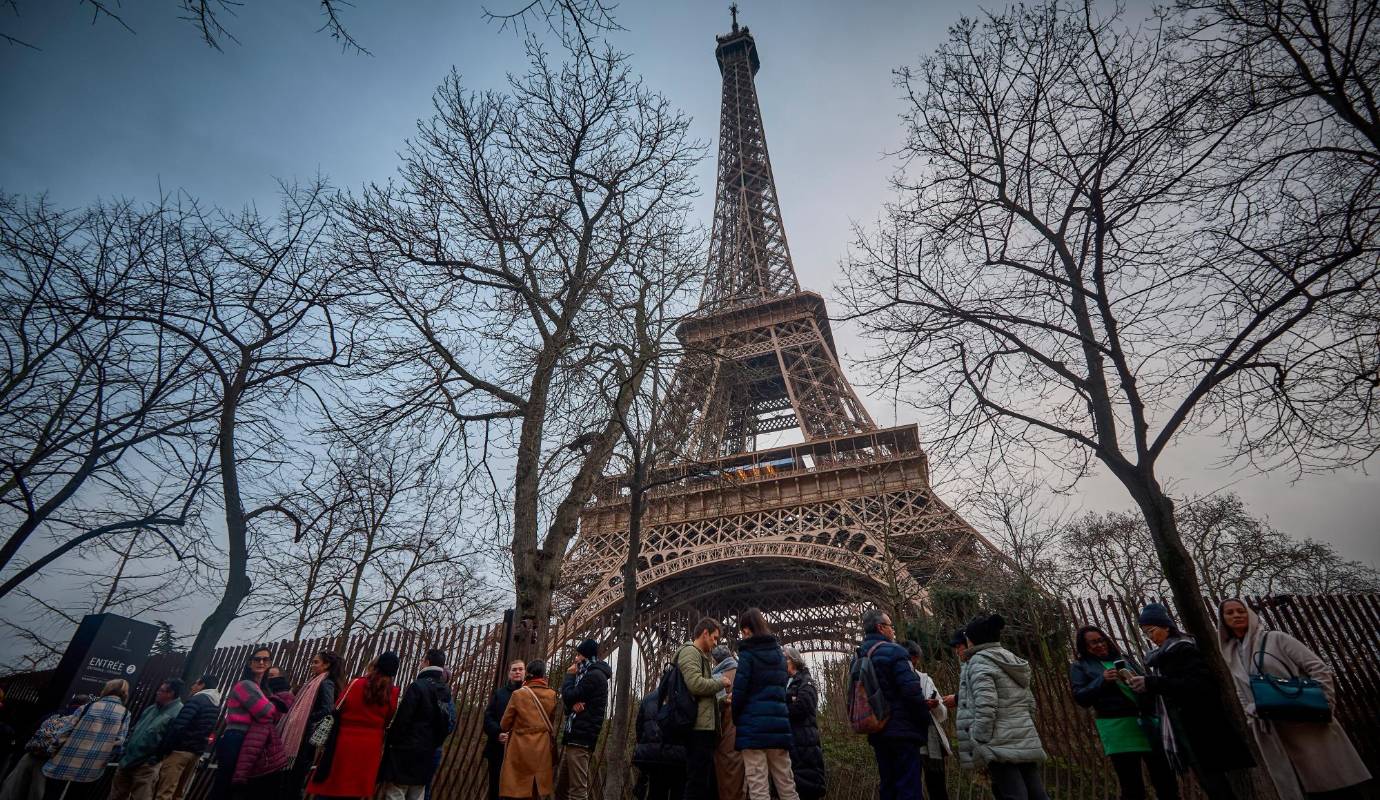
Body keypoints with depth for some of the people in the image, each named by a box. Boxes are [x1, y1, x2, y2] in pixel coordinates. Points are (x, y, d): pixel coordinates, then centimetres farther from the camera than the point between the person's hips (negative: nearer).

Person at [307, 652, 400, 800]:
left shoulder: (357, 684, -9)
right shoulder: (393, 693, -3)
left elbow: (337, 713, -4)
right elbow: (388, 724, 3)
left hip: (346, 743, -2)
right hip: (371, 747, 2)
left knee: (330, 788, 9)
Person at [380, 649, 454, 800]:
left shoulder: (418, 686, -13)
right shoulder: (446, 691, 8)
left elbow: (402, 719, -16)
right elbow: (447, 726, 12)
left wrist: (390, 742, -4)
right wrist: (433, 743, 15)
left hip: (405, 750, -7)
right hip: (426, 752, 7)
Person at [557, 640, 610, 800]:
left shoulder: (594, 675, -12)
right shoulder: (589, 674, 21)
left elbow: (568, 696, -15)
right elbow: (572, 698, 13)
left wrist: (569, 675, 1)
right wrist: (574, 702, -10)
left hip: (581, 737, -10)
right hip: (576, 735, 10)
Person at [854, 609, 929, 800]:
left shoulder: (859, 659, 11)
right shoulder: (893, 652, -13)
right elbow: (912, 691, -18)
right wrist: (925, 720, -6)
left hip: (877, 733, 7)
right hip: (902, 731, -7)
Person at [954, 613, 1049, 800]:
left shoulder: (979, 661, -8)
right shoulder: (1014, 661, 18)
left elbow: (985, 707, -18)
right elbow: (1030, 704, 20)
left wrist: (979, 747, -14)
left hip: (1000, 745, -8)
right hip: (1027, 742, 8)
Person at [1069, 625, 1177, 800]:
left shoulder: (1124, 659, 17)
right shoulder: (1079, 667, 6)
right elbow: (1081, 698, -4)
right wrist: (1102, 681, -16)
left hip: (1147, 721, 4)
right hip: (1116, 728, -4)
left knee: (1166, 783, 7)